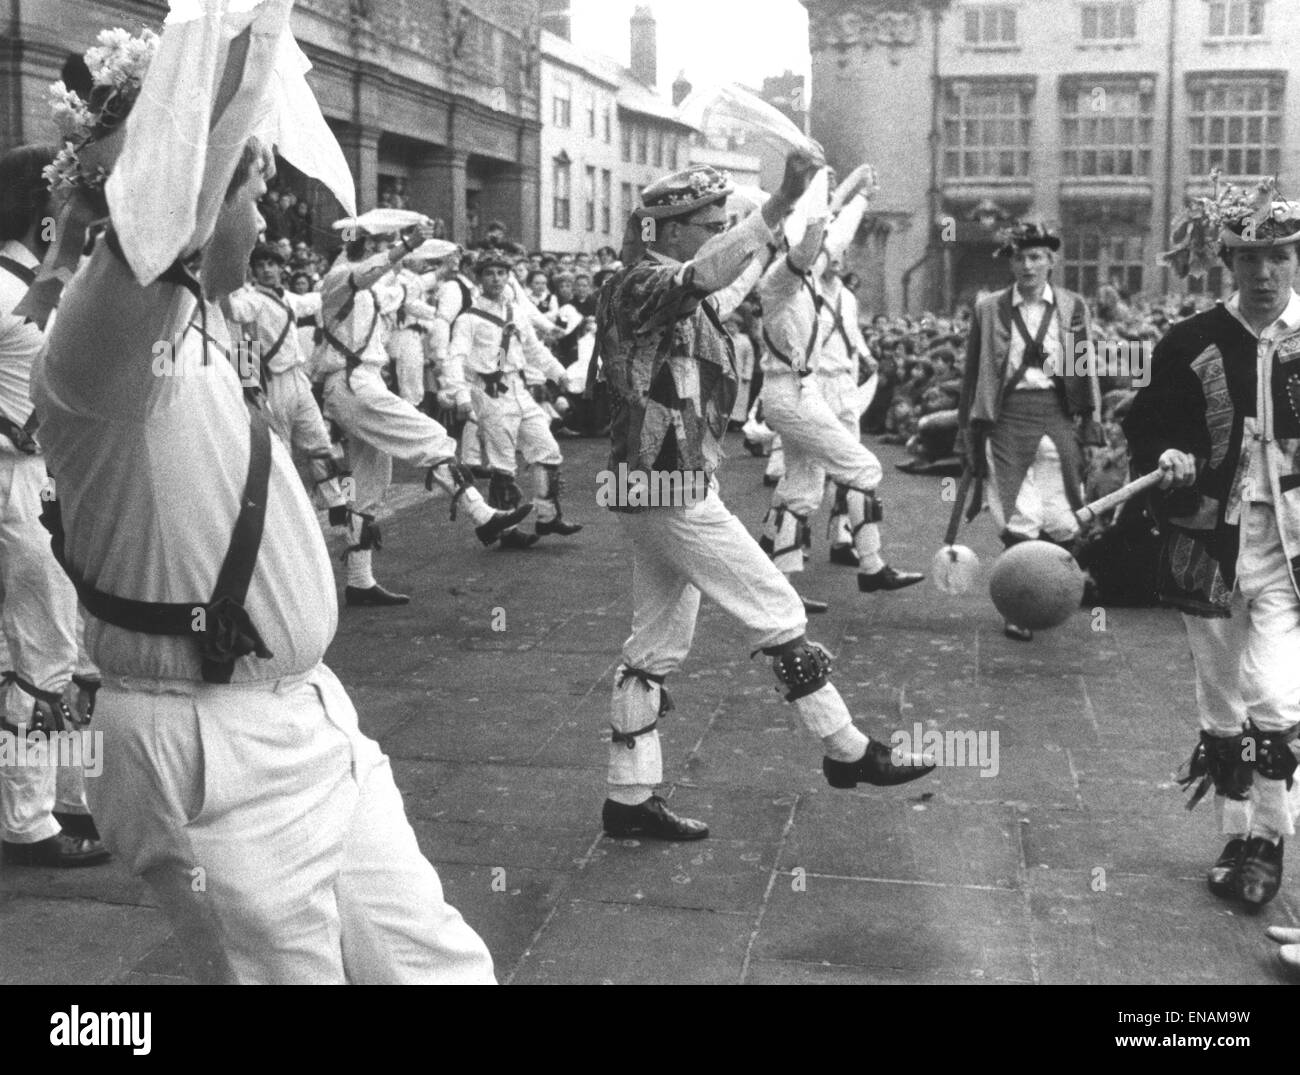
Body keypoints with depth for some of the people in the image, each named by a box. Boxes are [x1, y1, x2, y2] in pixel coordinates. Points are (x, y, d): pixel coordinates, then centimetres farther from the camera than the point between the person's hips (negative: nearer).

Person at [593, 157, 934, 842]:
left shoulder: (680, 298, 18)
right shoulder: (641, 285, -15)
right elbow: (704, 273, -34)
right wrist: (783, 202, -42)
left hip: (665, 490, 11)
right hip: (672, 490, -11)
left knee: (658, 645, 12)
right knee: (779, 617, -1)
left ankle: (630, 799, 18)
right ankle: (847, 753, 12)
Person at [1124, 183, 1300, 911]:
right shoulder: (1191, 344, -1)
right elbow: (1147, 426, 4)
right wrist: (1165, 457, -16)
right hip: (1209, 543, 2)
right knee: (1222, 706, 12)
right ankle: (1240, 838, 29)